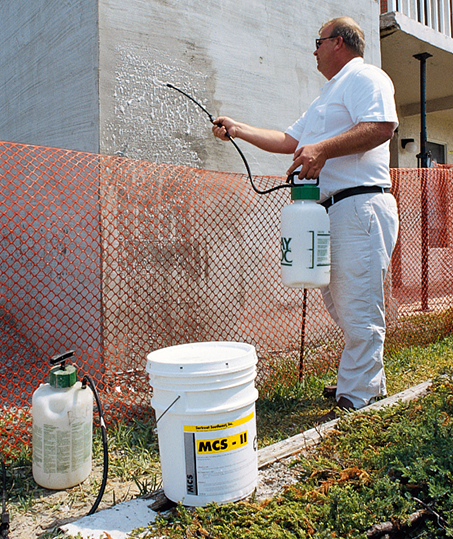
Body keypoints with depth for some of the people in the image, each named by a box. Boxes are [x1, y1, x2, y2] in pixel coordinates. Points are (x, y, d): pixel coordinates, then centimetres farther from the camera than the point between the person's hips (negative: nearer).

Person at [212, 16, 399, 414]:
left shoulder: (366, 77, 1)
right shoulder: (331, 93, 31)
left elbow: (382, 126, -17)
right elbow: (289, 141, 31)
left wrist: (323, 149, -21)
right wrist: (237, 129, 30)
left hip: (361, 206, -10)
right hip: (331, 211, 10)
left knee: (358, 309, -9)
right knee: (338, 302, 12)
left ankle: (356, 400, 0)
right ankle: (372, 385, 24)